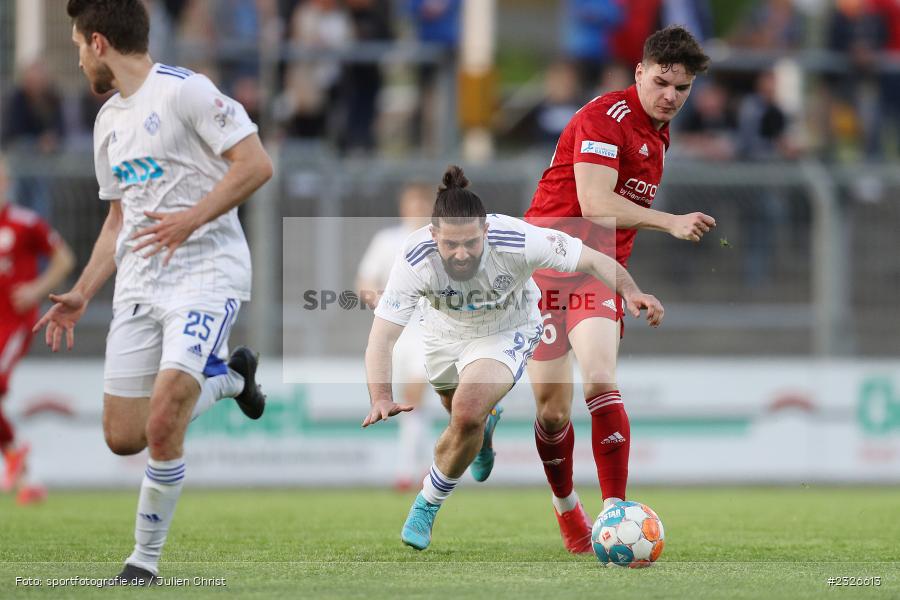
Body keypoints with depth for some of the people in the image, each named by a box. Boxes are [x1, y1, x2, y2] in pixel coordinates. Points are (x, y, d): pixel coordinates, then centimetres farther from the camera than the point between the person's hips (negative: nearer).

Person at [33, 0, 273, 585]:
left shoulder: (184, 90, -9)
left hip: (206, 272, -8)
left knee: (162, 425, -22)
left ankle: (145, 559, -6)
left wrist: (191, 218, -22)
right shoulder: (108, 121, 17)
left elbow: (256, 164, -14)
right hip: (139, 285, 8)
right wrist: (82, 294, 18)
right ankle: (226, 375, 28)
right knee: (123, 437, 3)